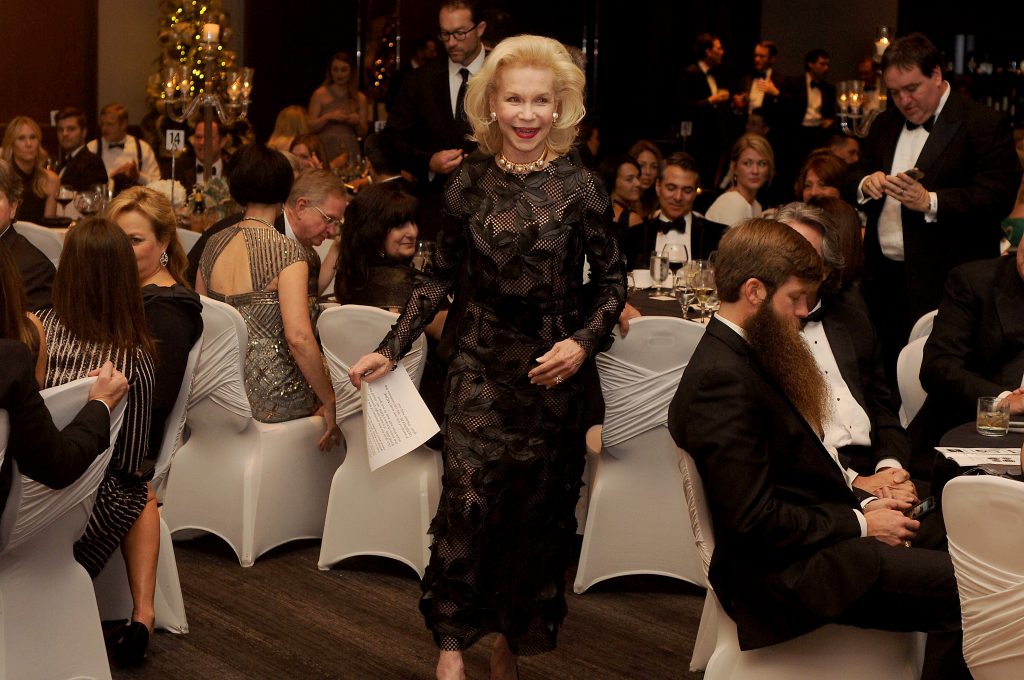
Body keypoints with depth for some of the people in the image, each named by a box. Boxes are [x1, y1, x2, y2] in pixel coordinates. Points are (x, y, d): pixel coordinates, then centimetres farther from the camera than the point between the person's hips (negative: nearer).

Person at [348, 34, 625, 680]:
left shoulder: (580, 186, -8)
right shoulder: (471, 181, -1)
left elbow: (612, 281, -1)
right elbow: (440, 275, 7)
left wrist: (584, 342, -17)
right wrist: (392, 348, 0)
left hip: (552, 368, -1)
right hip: (482, 364, 1)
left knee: (537, 506, 8)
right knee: (467, 498, -8)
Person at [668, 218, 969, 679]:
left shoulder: (744, 356, 14)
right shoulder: (721, 379, -18)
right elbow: (754, 521, -21)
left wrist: (862, 505, 2)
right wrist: (860, 524, -12)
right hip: (784, 573, -10)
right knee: (961, 589, -21)